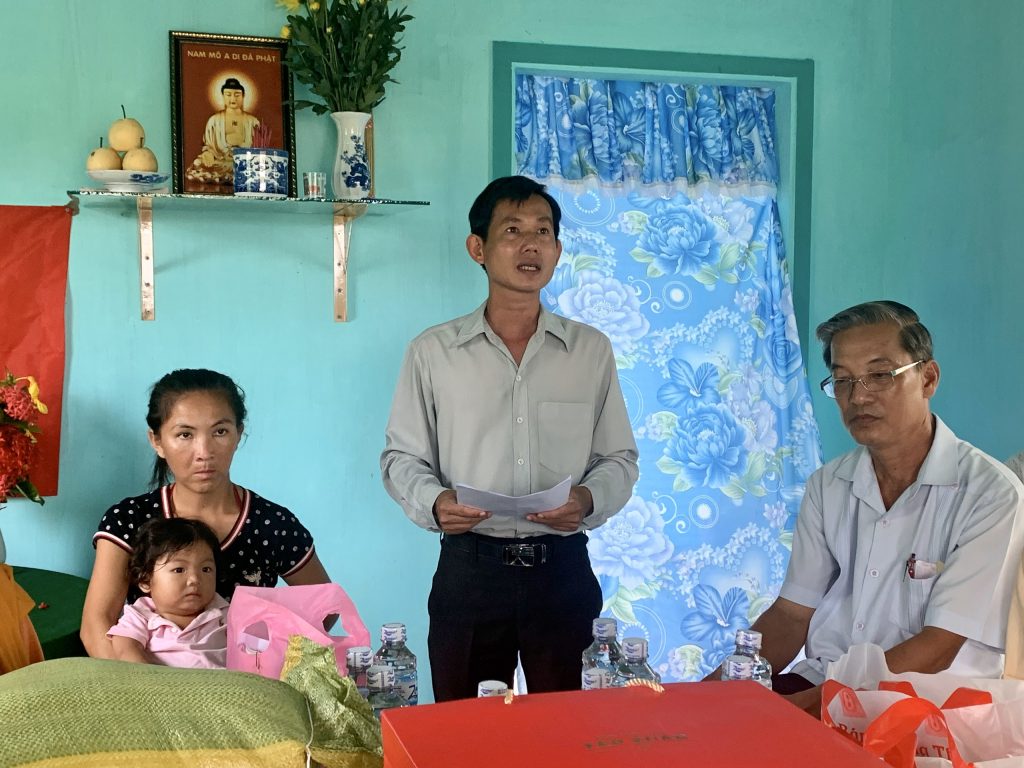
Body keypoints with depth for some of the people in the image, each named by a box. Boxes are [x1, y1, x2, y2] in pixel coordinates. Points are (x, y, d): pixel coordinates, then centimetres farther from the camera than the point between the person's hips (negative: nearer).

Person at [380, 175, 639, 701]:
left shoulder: (591, 350, 6)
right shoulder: (433, 351, 2)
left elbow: (620, 458, 9)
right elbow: (401, 457, 6)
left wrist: (588, 499, -11)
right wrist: (432, 502, -15)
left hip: (562, 570, 1)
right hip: (468, 571, -1)